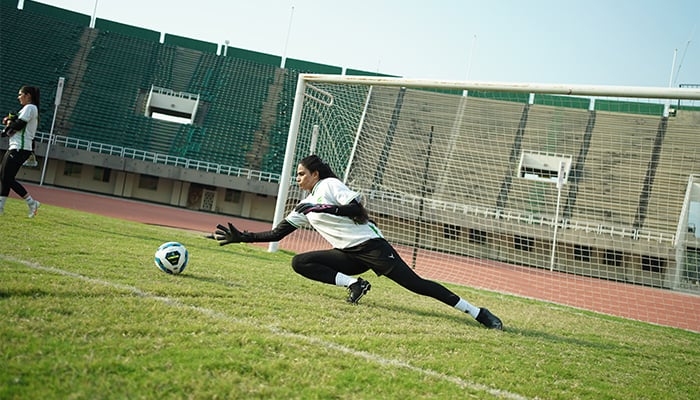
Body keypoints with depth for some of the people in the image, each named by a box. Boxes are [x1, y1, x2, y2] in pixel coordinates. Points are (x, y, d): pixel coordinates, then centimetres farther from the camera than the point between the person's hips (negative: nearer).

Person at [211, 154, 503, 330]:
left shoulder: (329, 185, -1)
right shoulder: (305, 207, 20)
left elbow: (358, 211, -14)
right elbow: (276, 234, 20)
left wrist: (322, 208, -16)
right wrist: (241, 237, 16)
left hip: (370, 244, -7)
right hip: (349, 255, 7)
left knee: (414, 282, -16)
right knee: (300, 263, -7)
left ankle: (477, 312, -13)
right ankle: (353, 284, -11)